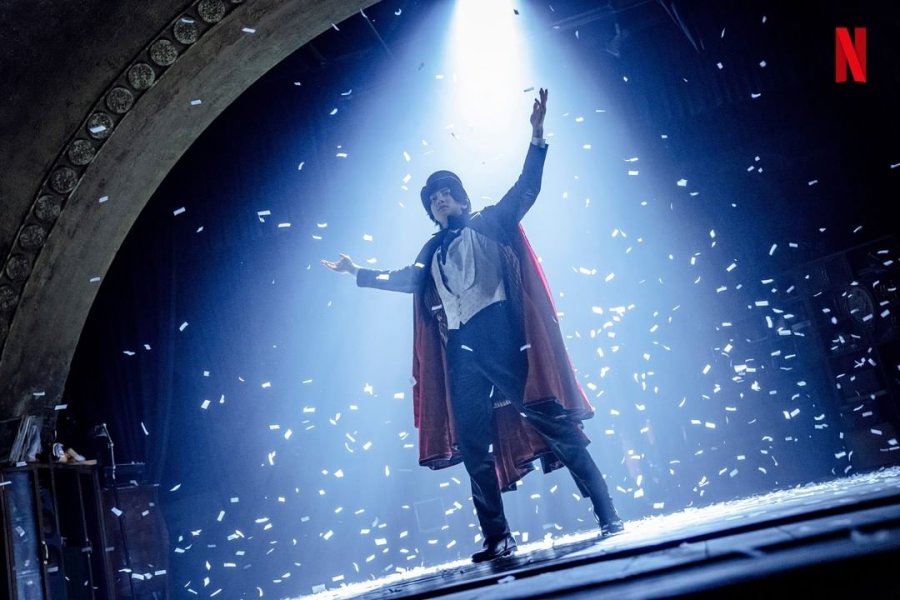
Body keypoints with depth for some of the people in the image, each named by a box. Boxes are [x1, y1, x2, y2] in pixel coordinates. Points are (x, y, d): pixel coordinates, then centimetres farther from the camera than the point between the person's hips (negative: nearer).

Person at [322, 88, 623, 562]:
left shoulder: (489, 224, 11)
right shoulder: (432, 251, 24)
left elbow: (525, 190, 0)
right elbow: (406, 280, 34)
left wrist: (536, 137, -10)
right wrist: (360, 274, 37)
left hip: (502, 336, -6)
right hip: (460, 349, 6)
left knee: (550, 419, -10)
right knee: (473, 445, 3)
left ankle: (606, 514, -9)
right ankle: (497, 538, 9)